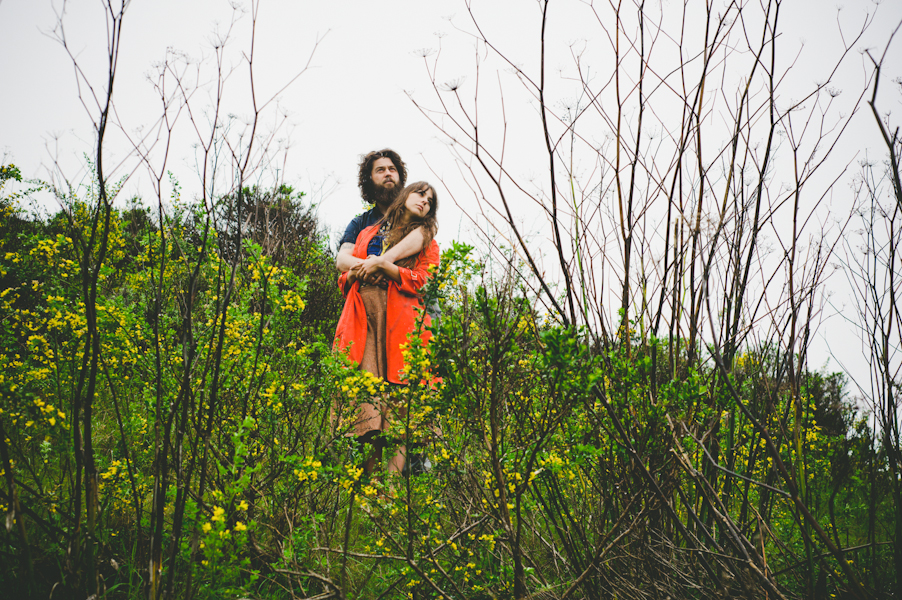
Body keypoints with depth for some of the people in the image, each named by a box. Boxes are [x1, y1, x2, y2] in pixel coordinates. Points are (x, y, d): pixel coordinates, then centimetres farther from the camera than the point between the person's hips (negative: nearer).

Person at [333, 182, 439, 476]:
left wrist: (381, 264, -7)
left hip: (400, 320, -2)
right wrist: (354, 273, 3)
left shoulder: (426, 241, 20)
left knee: (397, 385, -17)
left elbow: (419, 281, 2)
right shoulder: (368, 233, 28)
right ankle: (371, 472, -16)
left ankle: (393, 474, -21)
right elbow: (344, 279, 26)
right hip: (363, 317, 2)